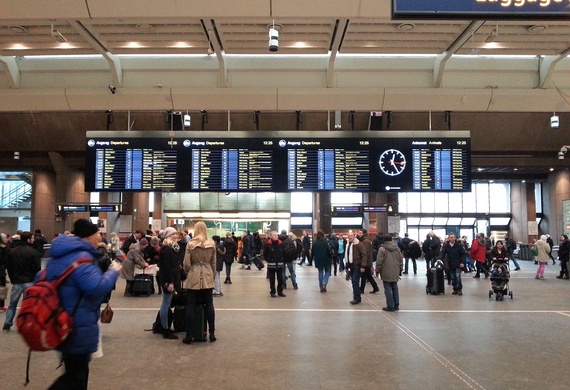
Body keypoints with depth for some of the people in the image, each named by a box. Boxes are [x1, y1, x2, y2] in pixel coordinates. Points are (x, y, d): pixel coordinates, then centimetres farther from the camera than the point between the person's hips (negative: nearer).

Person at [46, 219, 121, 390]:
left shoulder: (58, 256, 11)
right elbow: (96, 287, -32)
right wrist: (113, 271, -16)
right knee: (75, 374, 1)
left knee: (77, 370, 21)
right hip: (77, 326, -10)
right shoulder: (81, 257, -21)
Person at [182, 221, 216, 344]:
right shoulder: (212, 244, 1)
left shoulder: (190, 244, -7)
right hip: (207, 276, 2)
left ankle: (189, 336, 5)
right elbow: (213, 263, 7)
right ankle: (212, 334, 12)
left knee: (191, 306, 3)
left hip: (193, 277, -2)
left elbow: (186, 264, -6)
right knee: (209, 305, 9)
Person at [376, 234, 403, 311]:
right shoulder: (397, 249, 7)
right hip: (395, 273, 5)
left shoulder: (382, 249, -10)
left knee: (388, 289, 0)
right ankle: (396, 305, 19)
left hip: (386, 273, -5)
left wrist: (377, 270, 1)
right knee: (395, 289, 15)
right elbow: (401, 260, 12)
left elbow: (379, 262, -12)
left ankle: (390, 306, 2)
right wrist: (400, 270, 21)